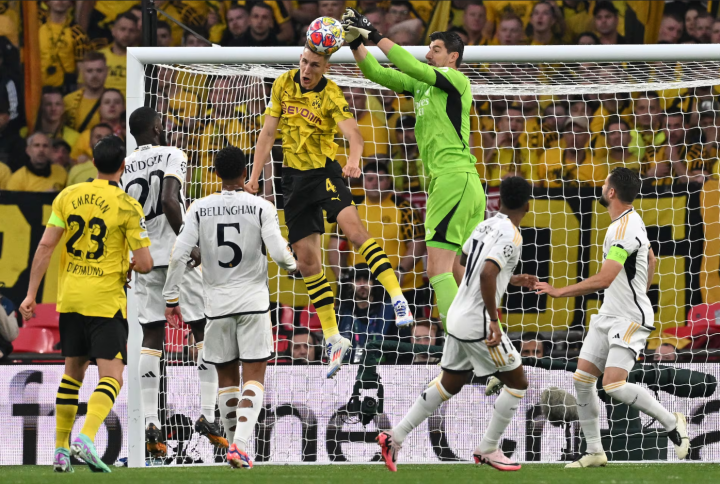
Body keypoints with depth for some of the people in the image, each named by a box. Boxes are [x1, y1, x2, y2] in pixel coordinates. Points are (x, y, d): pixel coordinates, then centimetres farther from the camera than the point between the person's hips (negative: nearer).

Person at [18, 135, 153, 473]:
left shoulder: (67, 197, 3)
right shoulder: (127, 207, -9)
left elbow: (45, 247, 1)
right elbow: (144, 264, -9)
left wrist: (31, 293, 4)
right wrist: (129, 267, 14)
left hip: (69, 299, 5)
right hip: (106, 302, -5)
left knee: (73, 371, 19)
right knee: (111, 376, -4)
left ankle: (60, 449, 19)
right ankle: (86, 438, -27)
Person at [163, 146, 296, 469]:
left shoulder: (200, 209, -1)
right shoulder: (261, 208, -6)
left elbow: (179, 255, -4)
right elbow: (279, 252, -11)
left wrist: (171, 298, 5)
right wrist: (293, 264, 12)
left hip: (217, 304, 2)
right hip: (253, 302, -2)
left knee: (226, 377, 14)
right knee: (254, 376, -1)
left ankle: (234, 445, 17)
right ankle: (240, 444, -18)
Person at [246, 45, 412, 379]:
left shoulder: (331, 96, -11)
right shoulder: (283, 85, 1)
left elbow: (353, 133, -27)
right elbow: (268, 132, 6)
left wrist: (354, 159, -48)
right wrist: (254, 177, -1)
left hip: (324, 171, -4)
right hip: (294, 177, 4)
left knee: (352, 227, -30)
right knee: (306, 260, 2)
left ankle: (398, 300, -33)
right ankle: (333, 338, 9)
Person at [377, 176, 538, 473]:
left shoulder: (485, 226, 9)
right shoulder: (511, 237, -17)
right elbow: (487, 275, -30)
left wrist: (512, 280, 29)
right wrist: (493, 323, -26)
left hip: (458, 317, 8)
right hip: (478, 324, -8)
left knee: (450, 384, 18)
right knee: (517, 382, 6)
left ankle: (396, 437, 13)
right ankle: (487, 450, 10)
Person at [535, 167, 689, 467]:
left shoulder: (623, 230, -23)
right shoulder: (633, 221, 9)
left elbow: (604, 279, -29)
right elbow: (651, 260, 26)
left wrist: (559, 292, -24)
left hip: (630, 319, -10)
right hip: (608, 316, 10)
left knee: (614, 385, -19)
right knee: (582, 380, 3)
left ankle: (672, 423, 1)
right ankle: (594, 452, 9)